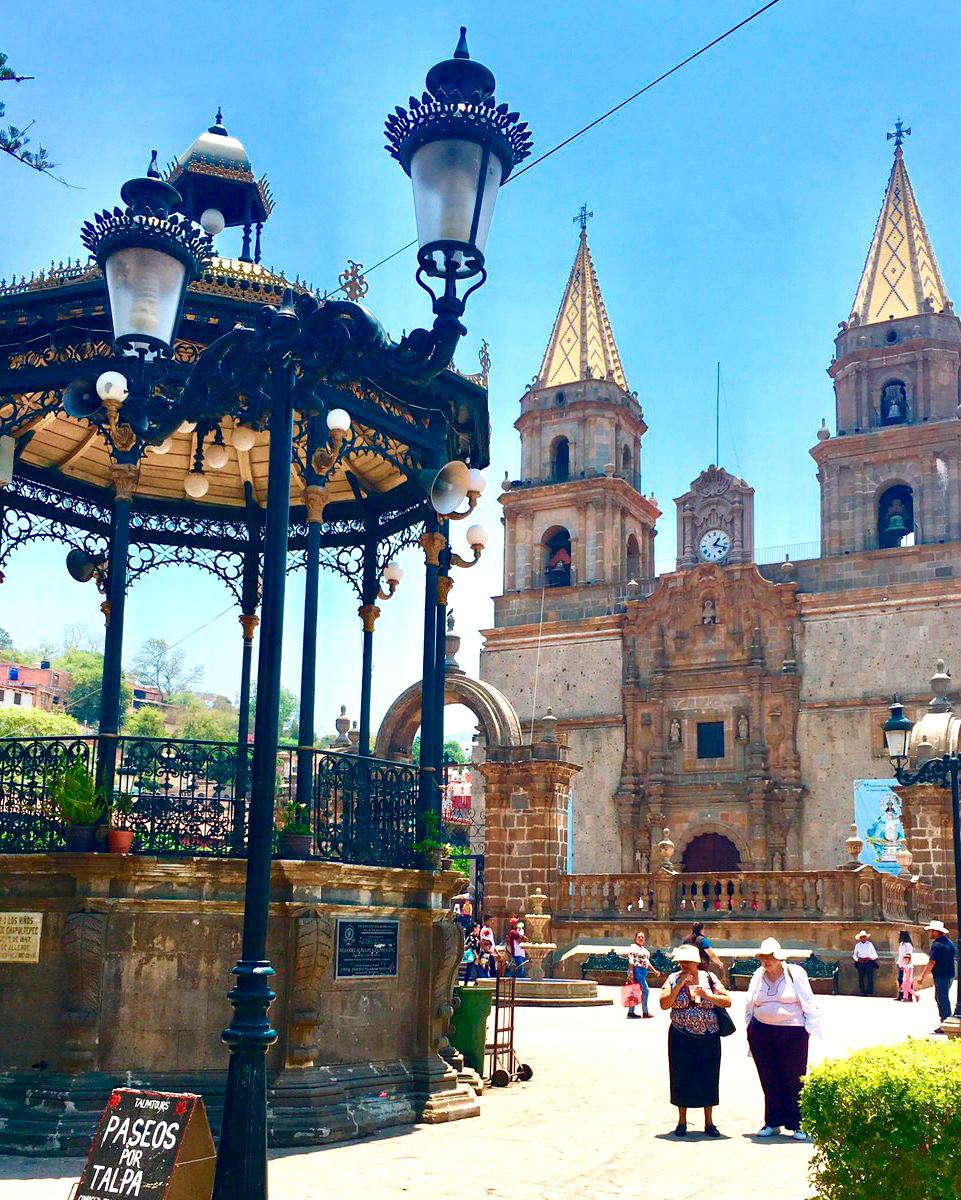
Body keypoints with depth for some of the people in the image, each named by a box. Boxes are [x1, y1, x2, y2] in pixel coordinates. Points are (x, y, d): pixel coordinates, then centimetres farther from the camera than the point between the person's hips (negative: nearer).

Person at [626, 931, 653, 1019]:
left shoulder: (644, 949, 20)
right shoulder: (633, 948, -7)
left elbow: (647, 962, 25)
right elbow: (631, 961, -14)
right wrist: (631, 973, -21)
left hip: (643, 972, 9)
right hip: (637, 970, -9)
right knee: (645, 990, -11)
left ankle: (631, 1011, 13)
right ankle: (645, 1012, -7)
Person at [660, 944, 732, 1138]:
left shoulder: (709, 978, 1)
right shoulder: (673, 978, 0)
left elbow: (727, 1001, -3)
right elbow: (664, 1004, -10)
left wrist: (707, 995, -18)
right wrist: (680, 985, -16)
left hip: (709, 1038, 0)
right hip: (681, 1039, 0)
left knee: (708, 1078, 6)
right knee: (682, 1078, 5)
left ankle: (709, 1122, 20)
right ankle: (682, 1122, 19)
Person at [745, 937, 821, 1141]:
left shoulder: (795, 973, -2)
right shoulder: (758, 976, 9)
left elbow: (808, 1003, 0)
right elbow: (749, 1005, 19)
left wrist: (809, 1028, -4)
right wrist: (751, 1028, 13)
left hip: (792, 1032, -4)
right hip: (762, 1033, 4)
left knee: (794, 1079, 0)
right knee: (769, 1080, 7)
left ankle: (796, 1125, 8)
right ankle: (772, 1123, 17)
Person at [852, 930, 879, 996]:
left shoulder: (870, 944, 8)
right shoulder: (857, 945, 13)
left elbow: (875, 955, 8)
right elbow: (855, 955, 20)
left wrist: (870, 957, -7)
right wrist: (857, 959, 2)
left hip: (869, 963, -2)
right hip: (860, 963, 2)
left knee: (870, 978, -9)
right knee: (861, 978, -2)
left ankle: (870, 992, -6)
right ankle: (863, 992, 3)